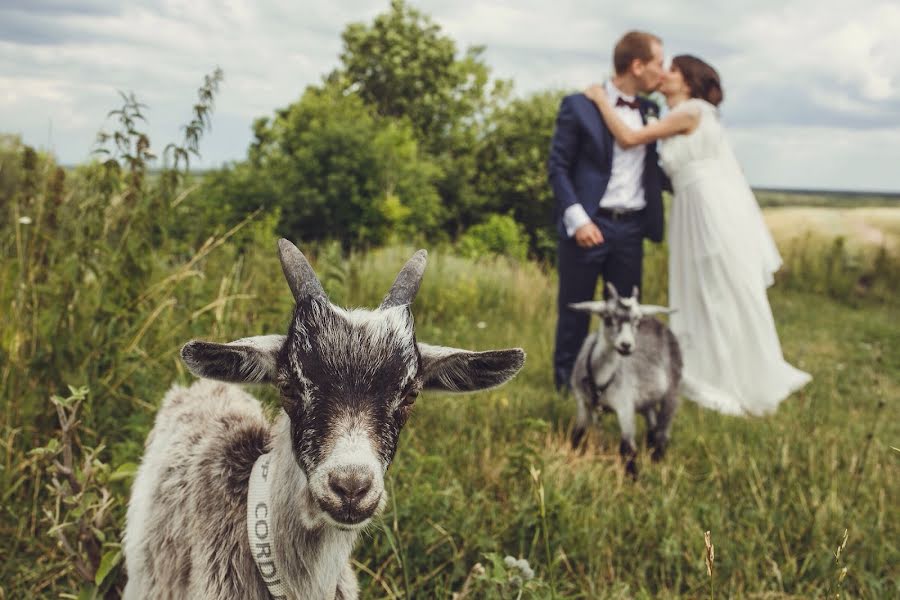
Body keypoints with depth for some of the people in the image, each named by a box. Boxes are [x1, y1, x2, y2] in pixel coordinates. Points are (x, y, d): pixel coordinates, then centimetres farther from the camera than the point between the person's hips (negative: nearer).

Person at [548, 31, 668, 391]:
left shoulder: (650, 111, 13)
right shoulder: (579, 106, -4)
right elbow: (558, 168, -6)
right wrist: (577, 219, -15)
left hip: (632, 229, 5)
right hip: (589, 226, -5)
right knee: (575, 311, 4)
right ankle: (567, 387, 16)